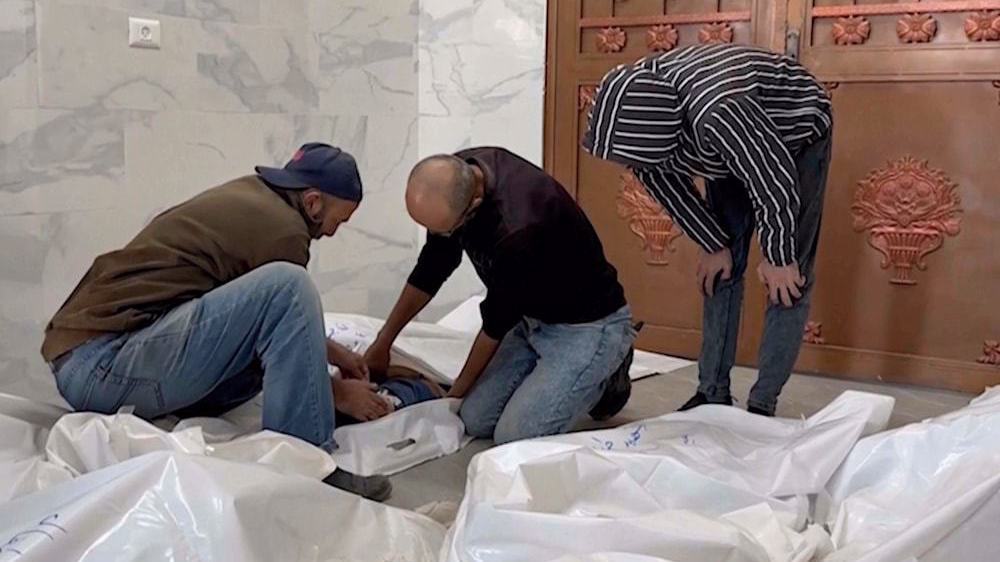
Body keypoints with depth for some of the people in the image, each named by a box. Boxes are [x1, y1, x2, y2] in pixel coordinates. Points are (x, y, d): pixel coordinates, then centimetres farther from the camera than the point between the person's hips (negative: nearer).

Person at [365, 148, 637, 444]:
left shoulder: (519, 227, -36)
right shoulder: (454, 177, -12)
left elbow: (498, 320, -18)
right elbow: (432, 268, 4)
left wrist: (460, 389, 0)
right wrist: (382, 343, 8)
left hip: (588, 325, -7)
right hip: (532, 316, 8)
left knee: (516, 436, -16)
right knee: (476, 420, -1)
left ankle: (604, 375, 7)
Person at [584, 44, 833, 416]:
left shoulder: (718, 113, -47)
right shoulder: (638, 113, -24)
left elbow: (777, 182, -33)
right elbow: (667, 184, -7)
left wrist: (778, 258, -20)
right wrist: (714, 244, -3)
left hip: (797, 136, -6)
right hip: (737, 150, 6)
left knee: (788, 280, -10)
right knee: (720, 270, 3)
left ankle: (763, 405, -3)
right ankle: (713, 393, 10)